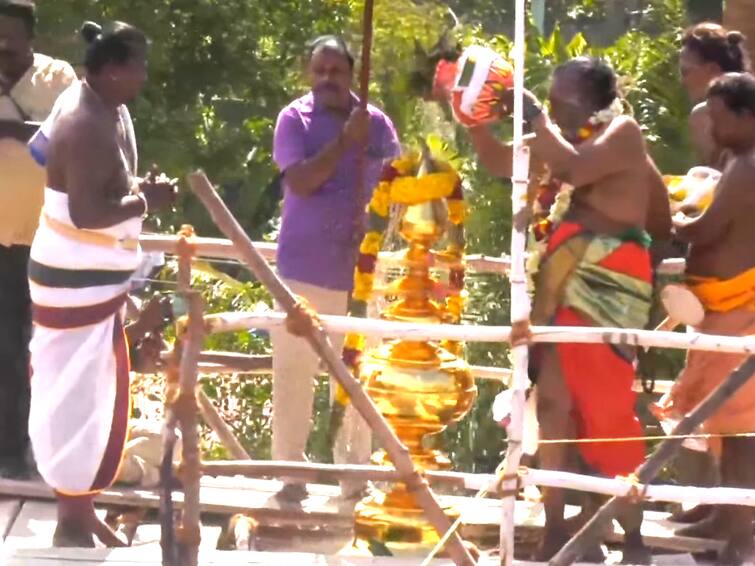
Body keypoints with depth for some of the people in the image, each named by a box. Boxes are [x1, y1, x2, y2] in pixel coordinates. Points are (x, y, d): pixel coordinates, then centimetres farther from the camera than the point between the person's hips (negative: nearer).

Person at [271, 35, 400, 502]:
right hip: (304, 267, -2)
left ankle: (355, 469, 17)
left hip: (361, 268, 2)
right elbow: (300, 181, -15)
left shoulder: (377, 122, 5)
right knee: (293, 370, -1)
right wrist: (346, 139, -21)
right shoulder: (294, 119, -2)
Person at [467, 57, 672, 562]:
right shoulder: (569, 140, 17)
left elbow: (572, 167, -23)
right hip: (566, 282, 8)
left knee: (608, 408, -7)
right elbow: (501, 162, 21)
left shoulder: (623, 132, -6)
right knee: (553, 400, 3)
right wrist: (475, 118, 9)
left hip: (606, 284, -8)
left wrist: (533, 115, -16)